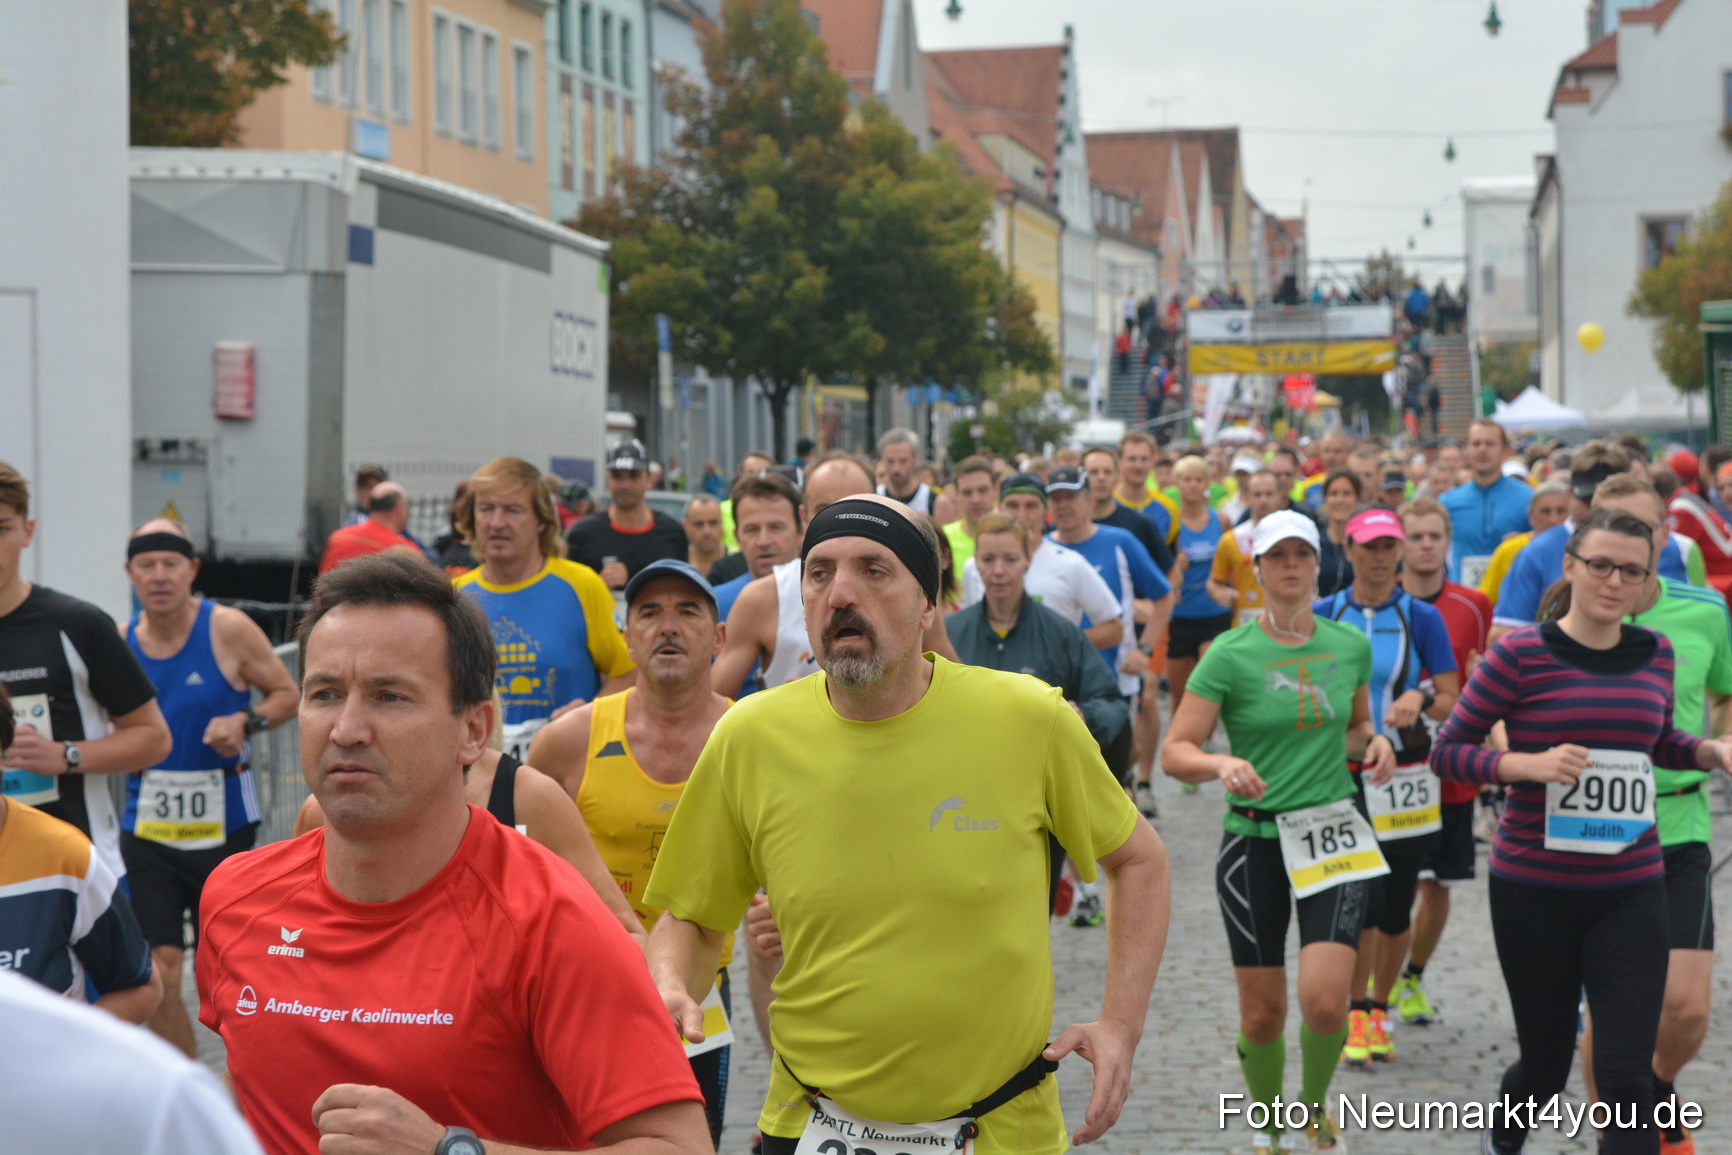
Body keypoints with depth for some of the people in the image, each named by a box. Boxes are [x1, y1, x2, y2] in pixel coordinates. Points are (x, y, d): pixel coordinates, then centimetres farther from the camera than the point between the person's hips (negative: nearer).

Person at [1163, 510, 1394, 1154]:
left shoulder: (1351, 646, 4)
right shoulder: (1230, 654, -7)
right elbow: (1175, 752, -10)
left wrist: (1374, 743, -1)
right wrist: (1223, 765, -30)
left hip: (1333, 836, 2)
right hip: (1254, 841, -1)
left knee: (1325, 1000, -14)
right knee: (1262, 1014, 4)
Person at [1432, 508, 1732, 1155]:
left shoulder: (1655, 654, 5)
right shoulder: (1520, 654, -9)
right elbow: (1447, 753, -7)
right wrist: (1531, 765, -22)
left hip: (1630, 891, 3)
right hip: (1534, 889, -3)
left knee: (1627, 1075, -7)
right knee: (1546, 1063, 12)